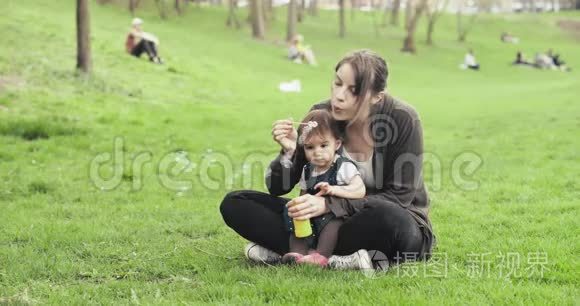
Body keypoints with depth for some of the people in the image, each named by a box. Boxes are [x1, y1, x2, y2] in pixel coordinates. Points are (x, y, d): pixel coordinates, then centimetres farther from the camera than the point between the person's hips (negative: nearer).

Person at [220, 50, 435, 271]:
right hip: (334, 220, 4)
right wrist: (288, 152, -25)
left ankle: (284, 249, -24)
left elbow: (399, 197, -19)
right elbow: (278, 188, -3)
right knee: (234, 203, -11)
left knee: (390, 219, -42)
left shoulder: (403, 120, -19)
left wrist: (329, 204, -28)